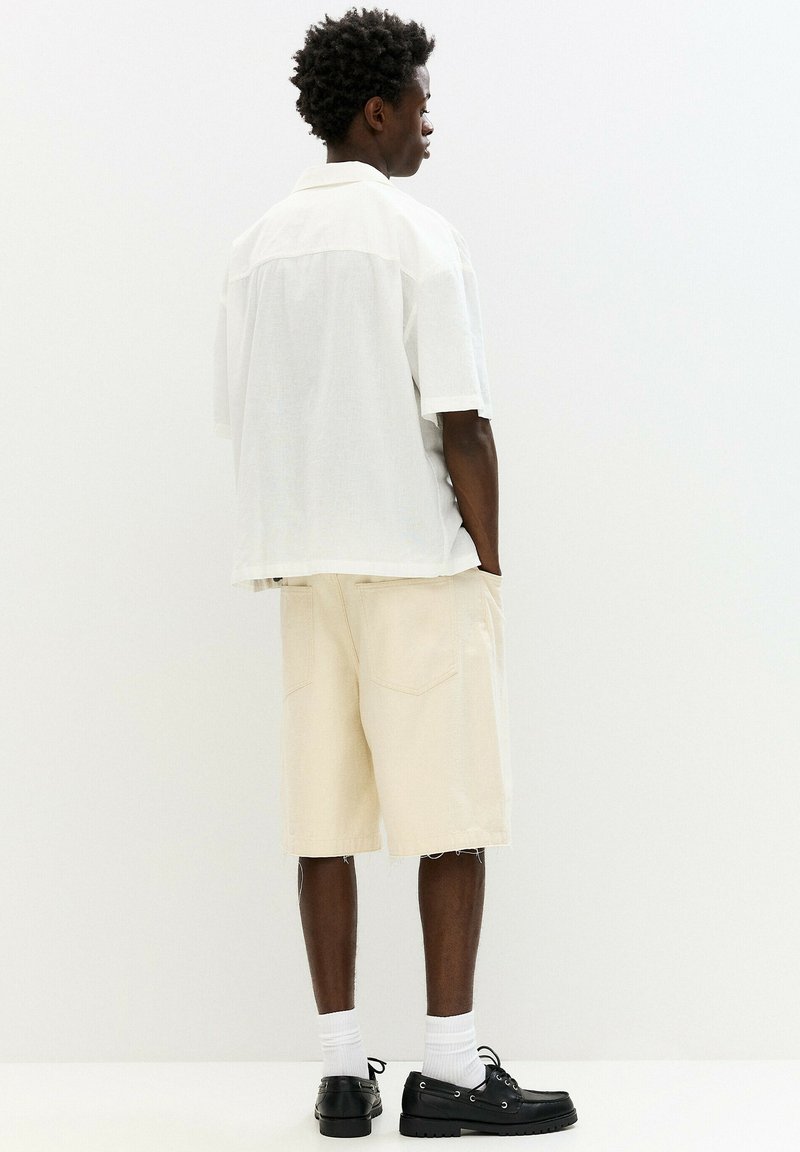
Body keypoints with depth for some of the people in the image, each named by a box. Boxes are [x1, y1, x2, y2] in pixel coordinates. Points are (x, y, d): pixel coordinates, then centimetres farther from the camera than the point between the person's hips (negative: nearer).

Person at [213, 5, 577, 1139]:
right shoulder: (417, 235, -8)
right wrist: (487, 558, -4)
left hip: (304, 561, 6)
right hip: (418, 557, -6)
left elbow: (236, 416, 12)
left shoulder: (258, 246, 11)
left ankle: (344, 1068, 11)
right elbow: (461, 419, -13)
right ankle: (450, 1070, 4)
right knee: (451, 813, 1)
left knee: (325, 815, 6)